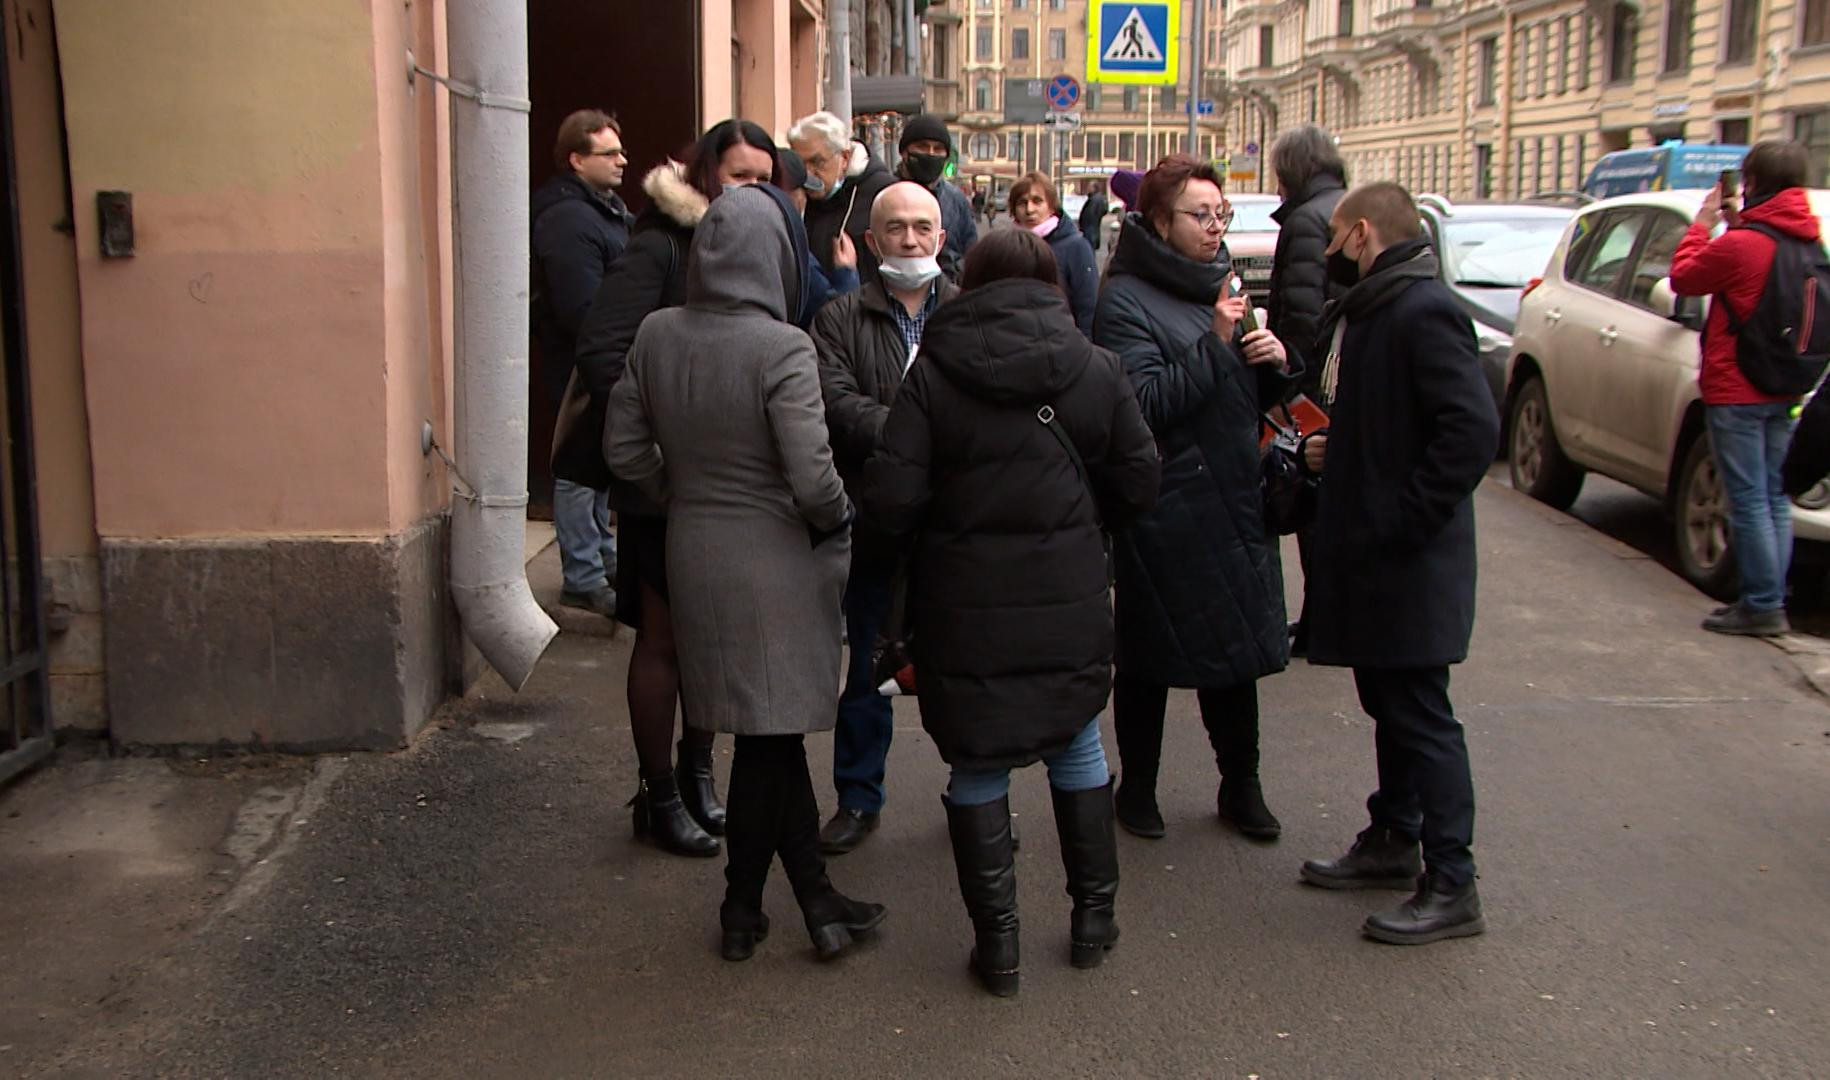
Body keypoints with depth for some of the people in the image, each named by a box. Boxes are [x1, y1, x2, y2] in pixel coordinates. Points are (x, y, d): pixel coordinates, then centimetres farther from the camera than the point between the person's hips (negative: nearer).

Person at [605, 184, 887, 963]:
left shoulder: (655, 337, -1)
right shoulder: (781, 349, -19)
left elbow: (625, 449, 5)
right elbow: (811, 475, -21)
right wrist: (839, 522, -2)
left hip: (693, 556, 6)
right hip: (773, 561, -6)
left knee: (774, 734, 15)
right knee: (769, 740, 9)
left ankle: (817, 901, 24)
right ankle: (742, 911, 21)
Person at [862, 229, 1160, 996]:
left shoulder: (933, 373, -9)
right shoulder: (1096, 368, -2)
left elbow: (891, 500, -14)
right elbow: (1137, 484, 0)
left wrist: (948, 523, 8)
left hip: (966, 607, -2)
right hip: (1071, 602, 2)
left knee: (977, 763, 11)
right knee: (1077, 745, 20)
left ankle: (996, 940, 16)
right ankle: (1093, 918, 29)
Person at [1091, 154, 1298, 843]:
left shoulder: (1217, 286, 15)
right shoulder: (1126, 301, -10)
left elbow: (1252, 399, 21)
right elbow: (1141, 404, -23)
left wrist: (1275, 363, 0)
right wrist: (1213, 343, -24)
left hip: (1231, 503, 7)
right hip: (1163, 513, -7)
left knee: (1235, 652, 12)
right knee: (1148, 656, 6)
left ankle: (1241, 787, 26)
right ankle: (1137, 786, 22)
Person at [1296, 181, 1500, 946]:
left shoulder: (1424, 312, -19)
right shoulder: (1361, 311, 13)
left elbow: (1473, 430, -27)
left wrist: (1401, 519, -24)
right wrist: (1334, 448, 7)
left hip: (1409, 562, -10)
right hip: (1367, 554, 10)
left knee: (1420, 714, -3)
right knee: (1389, 704, 19)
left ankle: (1451, 885, 7)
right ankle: (1392, 842, 33)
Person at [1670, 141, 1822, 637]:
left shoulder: (1740, 244, -17)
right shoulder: (1808, 241, 6)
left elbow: (1683, 279, -3)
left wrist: (1702, 224, 7)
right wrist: (1738, 224, 15)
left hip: (1736, 390, -7)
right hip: (1785, 391, 8)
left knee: (1748, 500, -4)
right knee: (1774, 499, 12)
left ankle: (1762, 605, -2)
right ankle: (1771, 601, 15)